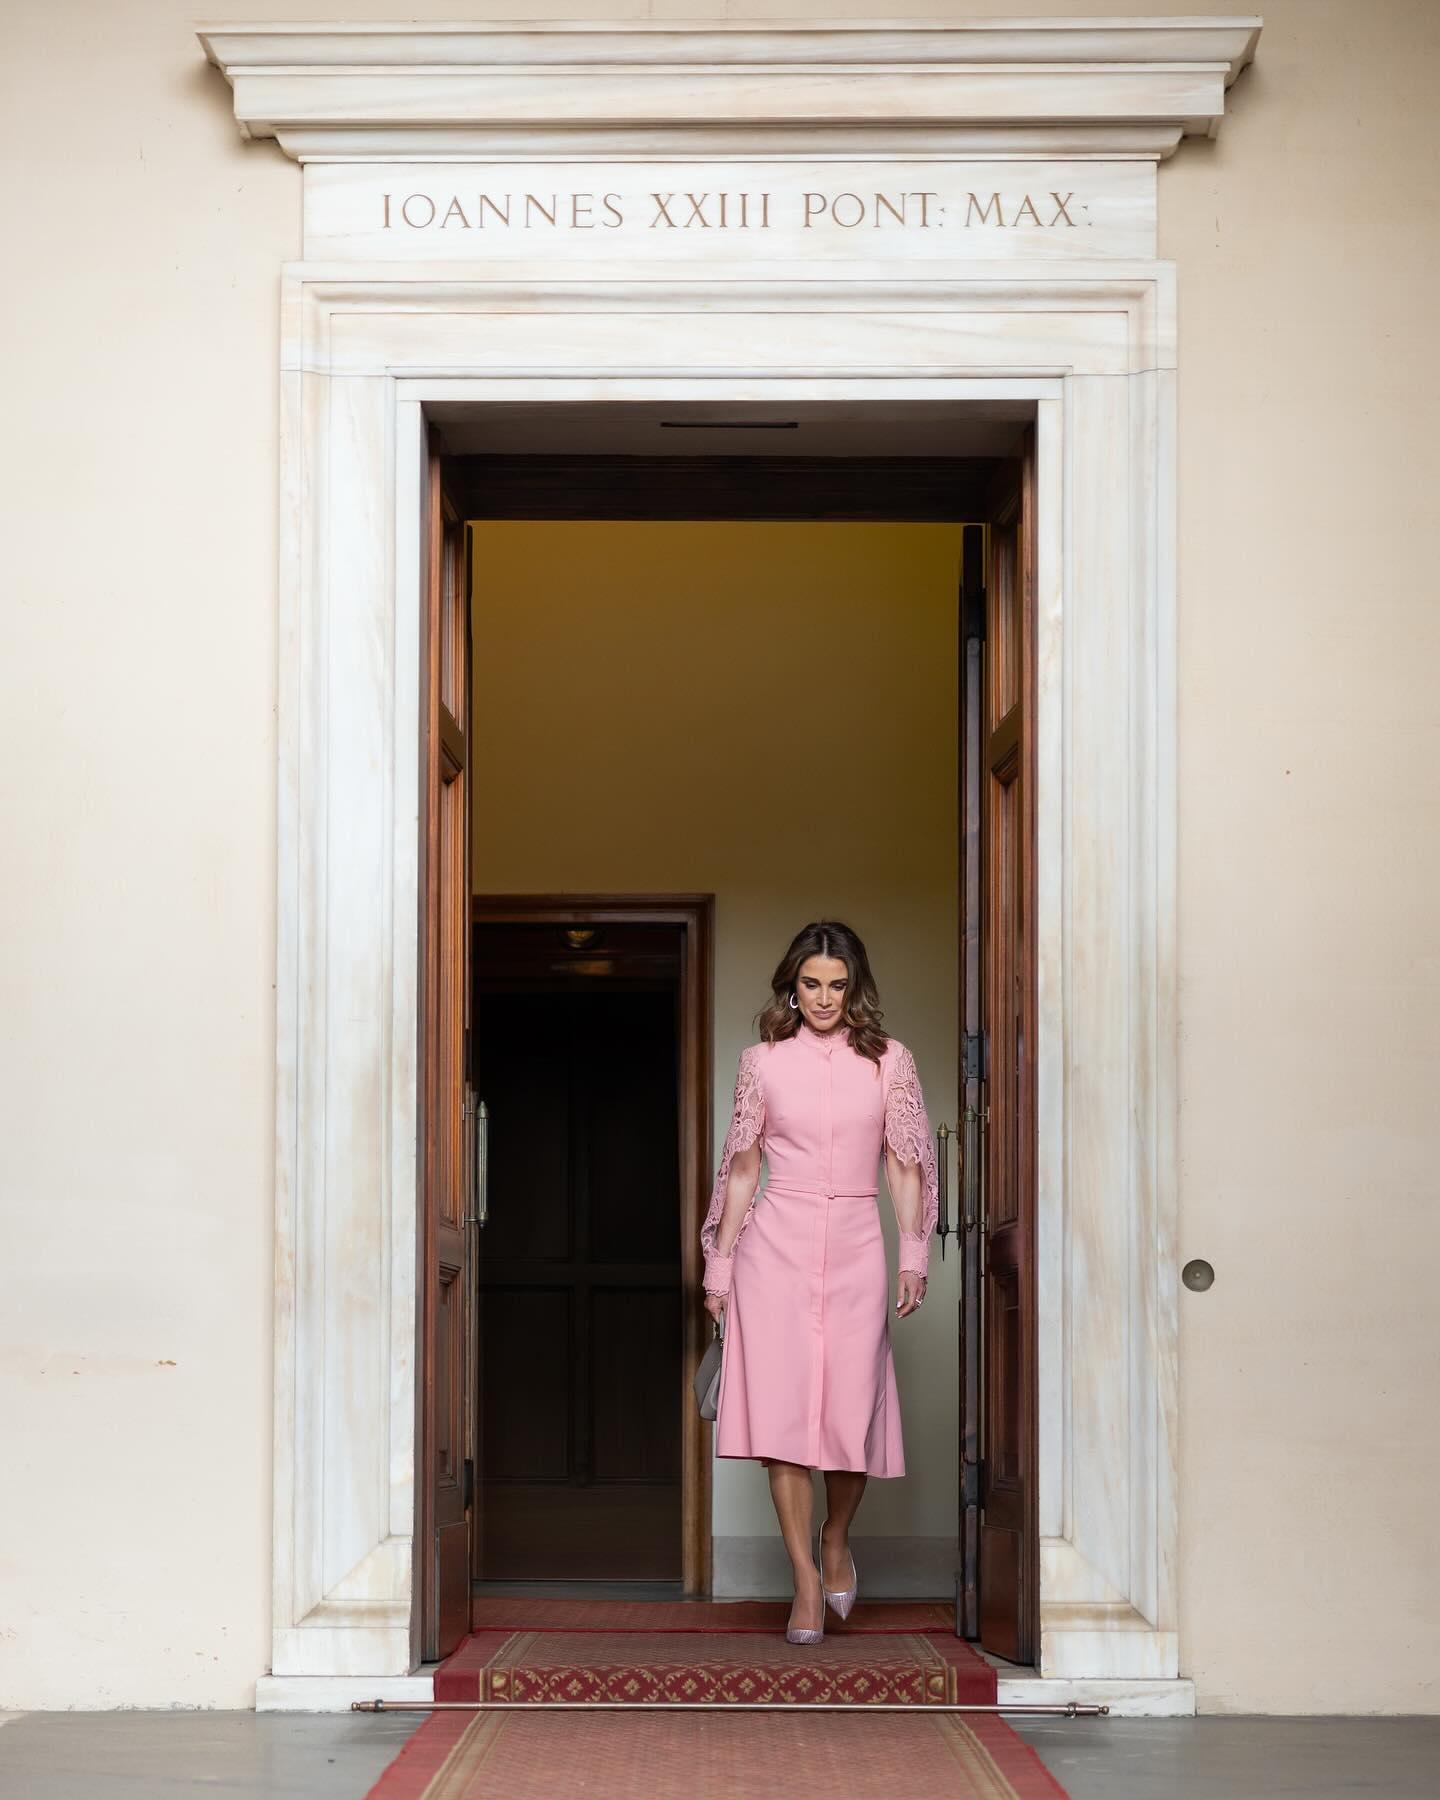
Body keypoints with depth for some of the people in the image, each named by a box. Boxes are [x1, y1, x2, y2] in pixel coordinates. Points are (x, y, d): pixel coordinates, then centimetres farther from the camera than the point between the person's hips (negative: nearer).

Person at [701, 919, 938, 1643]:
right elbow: (742, 1167, 8)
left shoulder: (889, 1062, 5)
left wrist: (914, 1255, -2)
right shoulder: (762, 1061, 5)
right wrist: (719, 1264, 7)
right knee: (781, 1408, -7)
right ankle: (806, 1579, 1)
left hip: (855, 1246, 0)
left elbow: (905, 1165, 6)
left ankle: (836, 1539, 27)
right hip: (775, 1245, 0)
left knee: (851, 1412, -2)